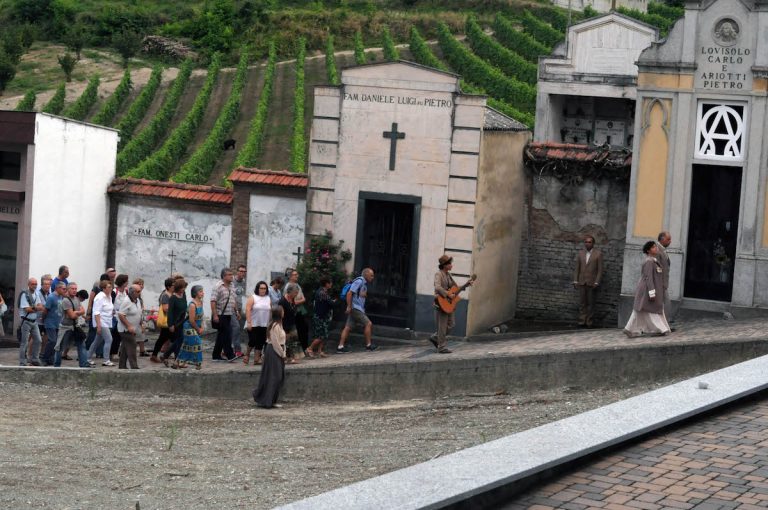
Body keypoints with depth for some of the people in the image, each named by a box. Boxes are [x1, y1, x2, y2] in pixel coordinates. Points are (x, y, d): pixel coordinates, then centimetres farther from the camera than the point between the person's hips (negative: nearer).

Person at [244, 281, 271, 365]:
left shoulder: (268, 299, 12)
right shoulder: (252, 298, -3)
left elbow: (270, 312, 15)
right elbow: (248, 310, -10)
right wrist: (249, 322, -17)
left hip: (264, 325, 5)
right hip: (253, 325, -5)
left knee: (260, 343, 1)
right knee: (252, 341, -9)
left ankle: (256, 359, 4)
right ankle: (247, 354, 13)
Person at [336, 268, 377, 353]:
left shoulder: (364, 284, 18)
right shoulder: (359, 281, -12)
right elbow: (349, 293, -18)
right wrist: (349, 307, -20)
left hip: (358, 309, 10)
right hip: (355, 308, -10)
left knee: (348, 327, 5)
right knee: (368, 324, -5)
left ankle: (340, 347, 2)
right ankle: (368, 345, 3)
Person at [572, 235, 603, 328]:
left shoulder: (598, 254, -1)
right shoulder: (580, 253, 9)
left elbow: (600, 270, -3)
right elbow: (577, 268, 10)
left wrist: (596, 283, -10)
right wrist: (575, 281, 3)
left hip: (592, 283, -3)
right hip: (582, 282, 3)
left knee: (590, 303, 0)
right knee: (582, 303, 2)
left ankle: (589, 323, 4)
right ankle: (582, 322, 3)